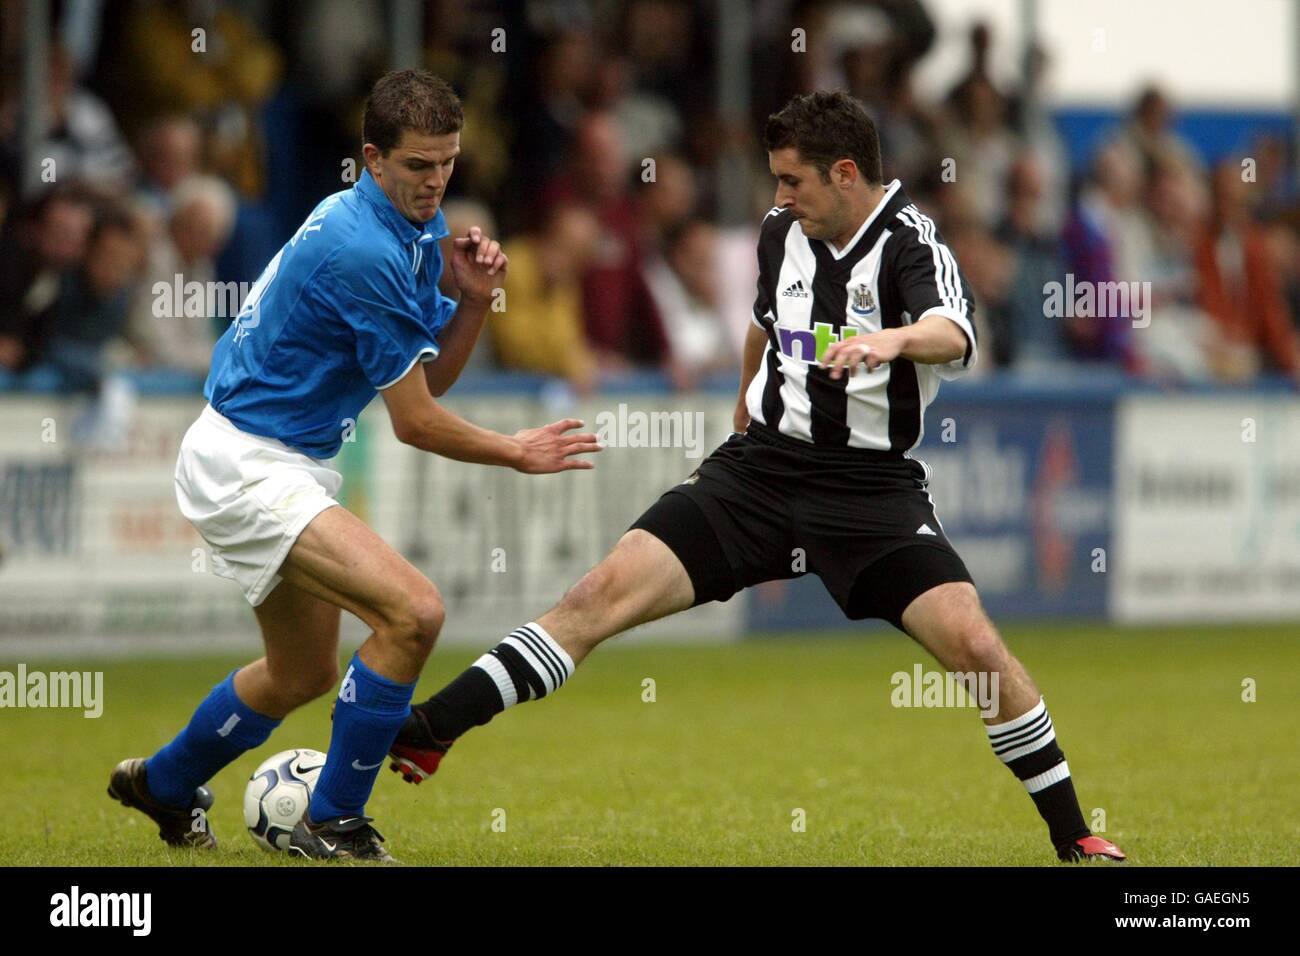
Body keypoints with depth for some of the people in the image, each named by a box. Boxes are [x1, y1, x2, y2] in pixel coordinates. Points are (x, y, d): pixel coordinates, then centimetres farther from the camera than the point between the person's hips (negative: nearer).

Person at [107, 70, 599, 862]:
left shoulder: (420, 230, 6)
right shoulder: (364, 250, -25)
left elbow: (433, 376, 11)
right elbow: (416, 421, -18)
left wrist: (475, 298, -6)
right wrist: (516, 453, -5)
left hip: (290, 463, 11)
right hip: (247, 464, -11)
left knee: (305, 672, 25)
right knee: (413, 612, -24)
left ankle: (165, 785, 47)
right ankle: (334, 826, -12)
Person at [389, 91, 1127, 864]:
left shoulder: (910, 245, -13)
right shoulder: (783, 234, 7)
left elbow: (954, 335, -36)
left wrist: (895, 339, -57)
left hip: (871, 486, -4)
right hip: (762, 465, 4)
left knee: (972, 643, -19)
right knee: (605, 595, -10)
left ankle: (1073, 835, -1)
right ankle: (426, 736, -11)